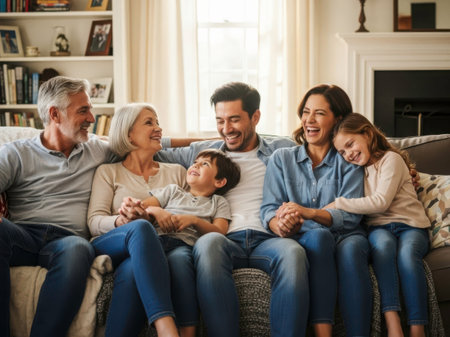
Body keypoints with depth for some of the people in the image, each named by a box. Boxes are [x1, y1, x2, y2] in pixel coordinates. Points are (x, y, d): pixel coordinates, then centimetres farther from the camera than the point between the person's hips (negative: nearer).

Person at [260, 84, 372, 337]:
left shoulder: (348, 162, 11)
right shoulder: (282, 159, 17)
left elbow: (350, 216, -3)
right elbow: (269, 209, 5)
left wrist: (308, 213, -22)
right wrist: (280, 225, -21)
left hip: (345, 237, 0)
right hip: (304, 240, 0)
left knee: (351, 248, -36)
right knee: (319, 235, -35)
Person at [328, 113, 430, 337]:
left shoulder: (391, 159, 0)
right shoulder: (357, 170, 22)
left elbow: (381, 202, -13)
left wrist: (338, 204, -12)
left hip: (410, 226, -3)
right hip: (379, 228, 3)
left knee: (406, 253, -36)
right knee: (383, 243, -34)